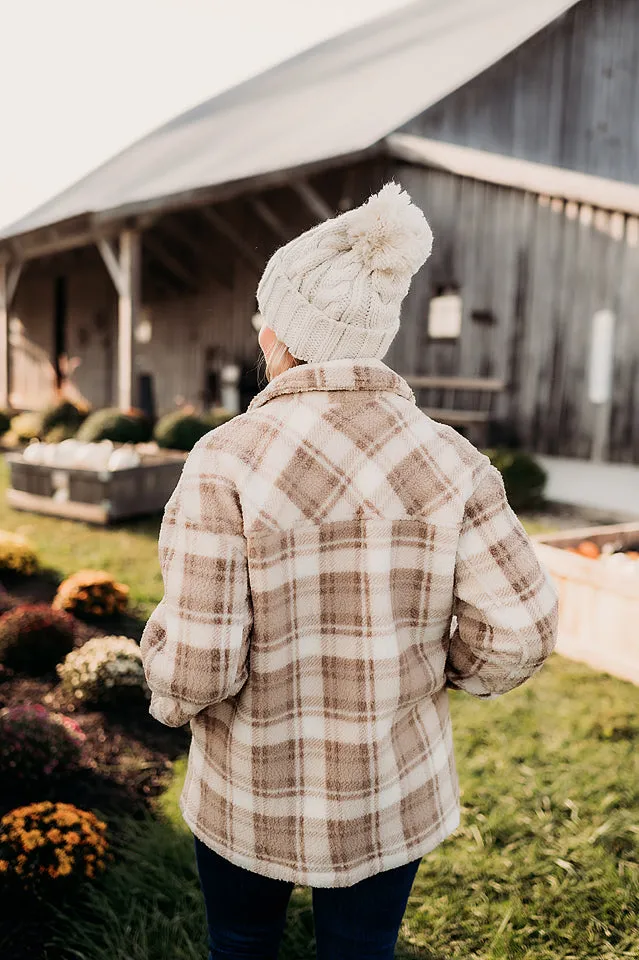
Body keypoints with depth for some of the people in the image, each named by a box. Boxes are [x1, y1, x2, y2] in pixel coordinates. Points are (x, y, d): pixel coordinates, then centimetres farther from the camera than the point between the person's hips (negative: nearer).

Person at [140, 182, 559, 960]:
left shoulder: (226, 461, -22)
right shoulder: (449, 460, -14)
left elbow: (198, 663, -22)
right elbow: (518, 629, -13)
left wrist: (169, 692, 1)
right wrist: (433, 672, 6)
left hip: (248, 792, -1)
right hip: (393, 794, 2)